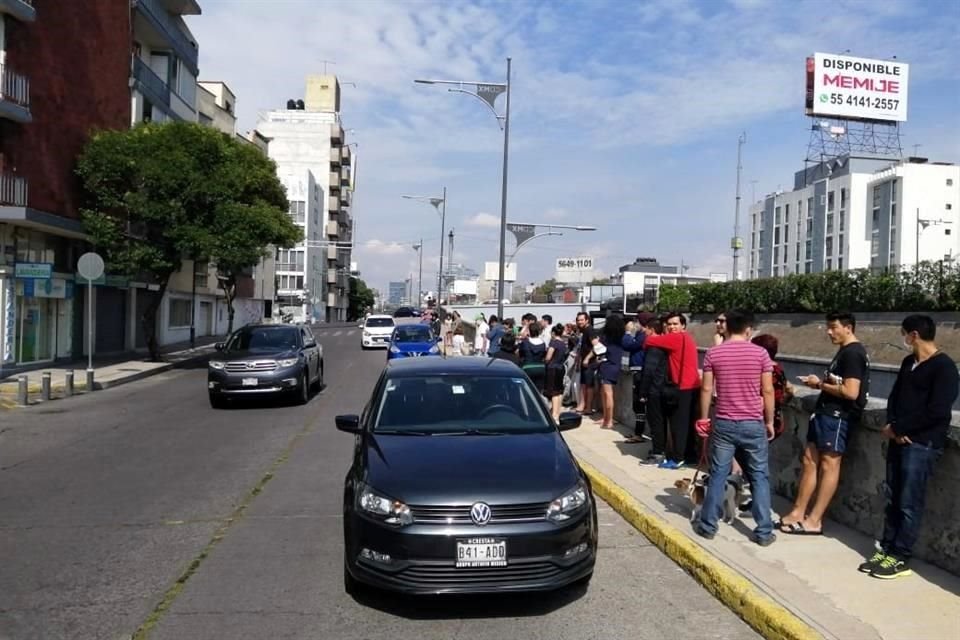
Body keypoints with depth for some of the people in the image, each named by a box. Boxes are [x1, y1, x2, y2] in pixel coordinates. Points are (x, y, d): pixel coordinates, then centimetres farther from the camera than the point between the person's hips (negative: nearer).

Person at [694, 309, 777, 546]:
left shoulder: (713, 353, -2)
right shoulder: (760, 353, -4)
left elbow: (706, 389, -1)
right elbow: (767, 391, -3)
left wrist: (704, 418, 10)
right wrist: (769, 421, 8)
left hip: (724, 423, 1)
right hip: (753, 424, -1)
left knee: (718, 475, 9)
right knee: (759, 477, 9)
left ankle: (708, 525, 16)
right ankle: (764, 532, 12)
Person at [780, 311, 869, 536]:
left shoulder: (853, 353, -14)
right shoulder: (845, 352, 18)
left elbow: (851, 392, -22)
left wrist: (820, 384, -11)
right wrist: (821, 383, 6)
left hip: (838, 416, -10)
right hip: (825, 413, 10)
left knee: (829, 464, -4)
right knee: (810, 460, 9)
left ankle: (814, 521, 2)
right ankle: (798, 513, 13)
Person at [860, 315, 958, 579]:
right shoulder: (908, 362, 15)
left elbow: (937, 412, -19)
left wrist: (897, 428, -13)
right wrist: (893, 427, -2)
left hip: (922, 444, -8)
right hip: (899, 440, 8)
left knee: (909, 504, -2)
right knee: (892, 500, 11)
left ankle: (900, 558, 7)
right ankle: (886, 550, 19)